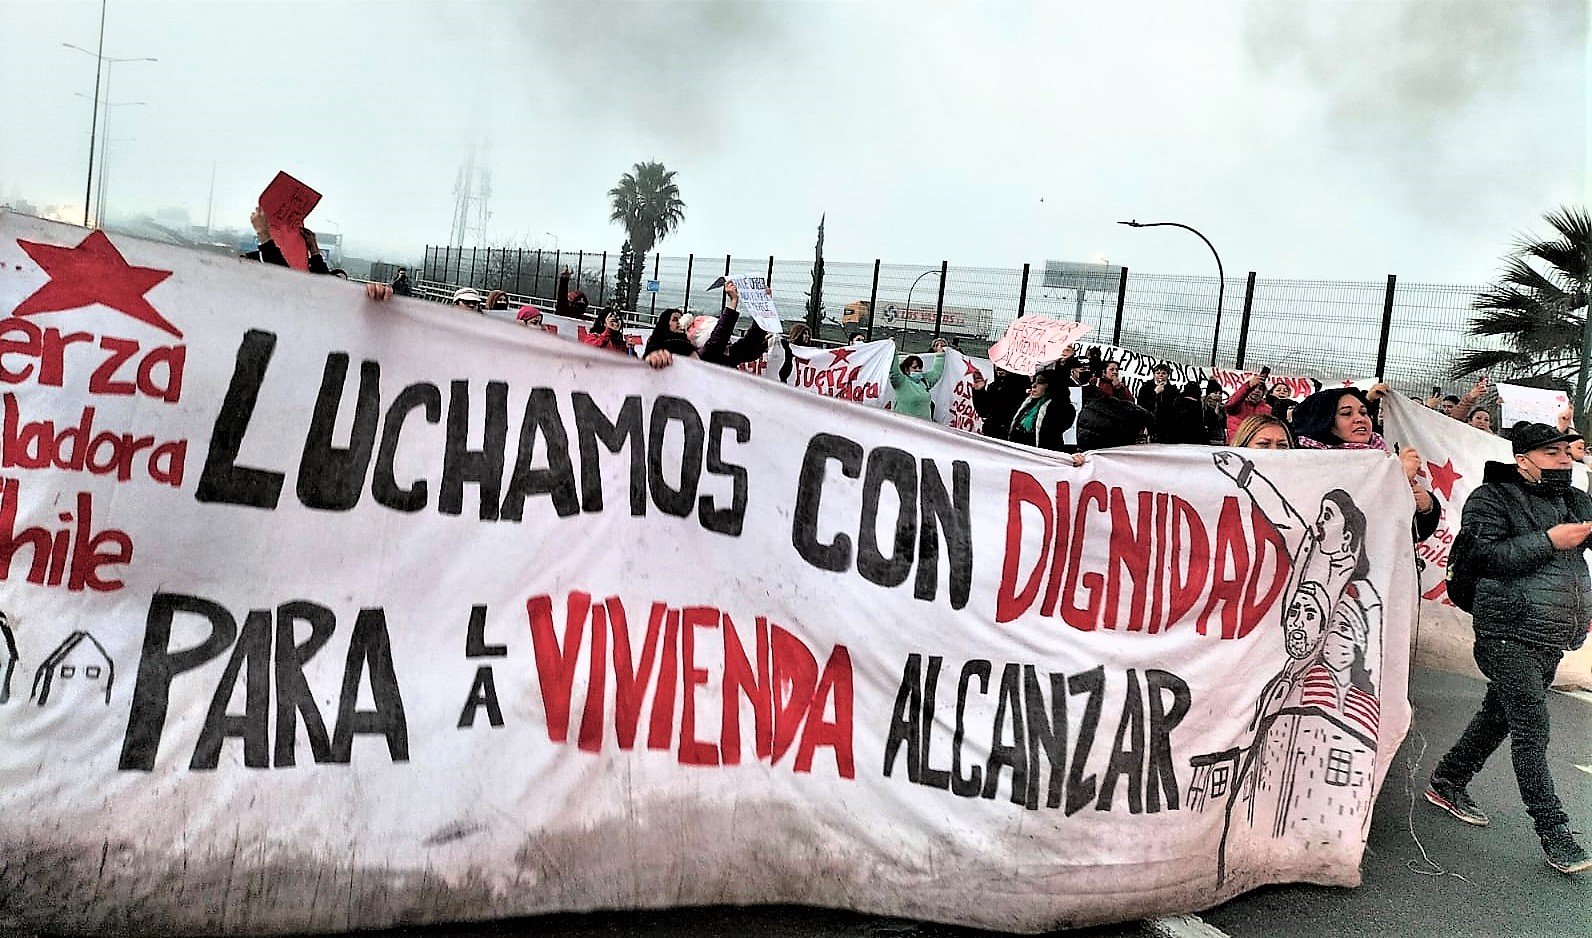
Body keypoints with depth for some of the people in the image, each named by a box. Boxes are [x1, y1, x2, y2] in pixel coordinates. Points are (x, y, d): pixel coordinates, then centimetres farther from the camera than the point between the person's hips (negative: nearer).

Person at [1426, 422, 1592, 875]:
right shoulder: (1491, 498, -8)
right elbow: (1485, 557, -19)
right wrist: (1549, 540, -20)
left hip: (1553, 640, 8)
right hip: (1511, 636, -7)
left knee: (1498, 715, 16)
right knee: (1532, 731, -7)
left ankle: (1447, 782, 32)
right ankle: (1553, 831, -1)